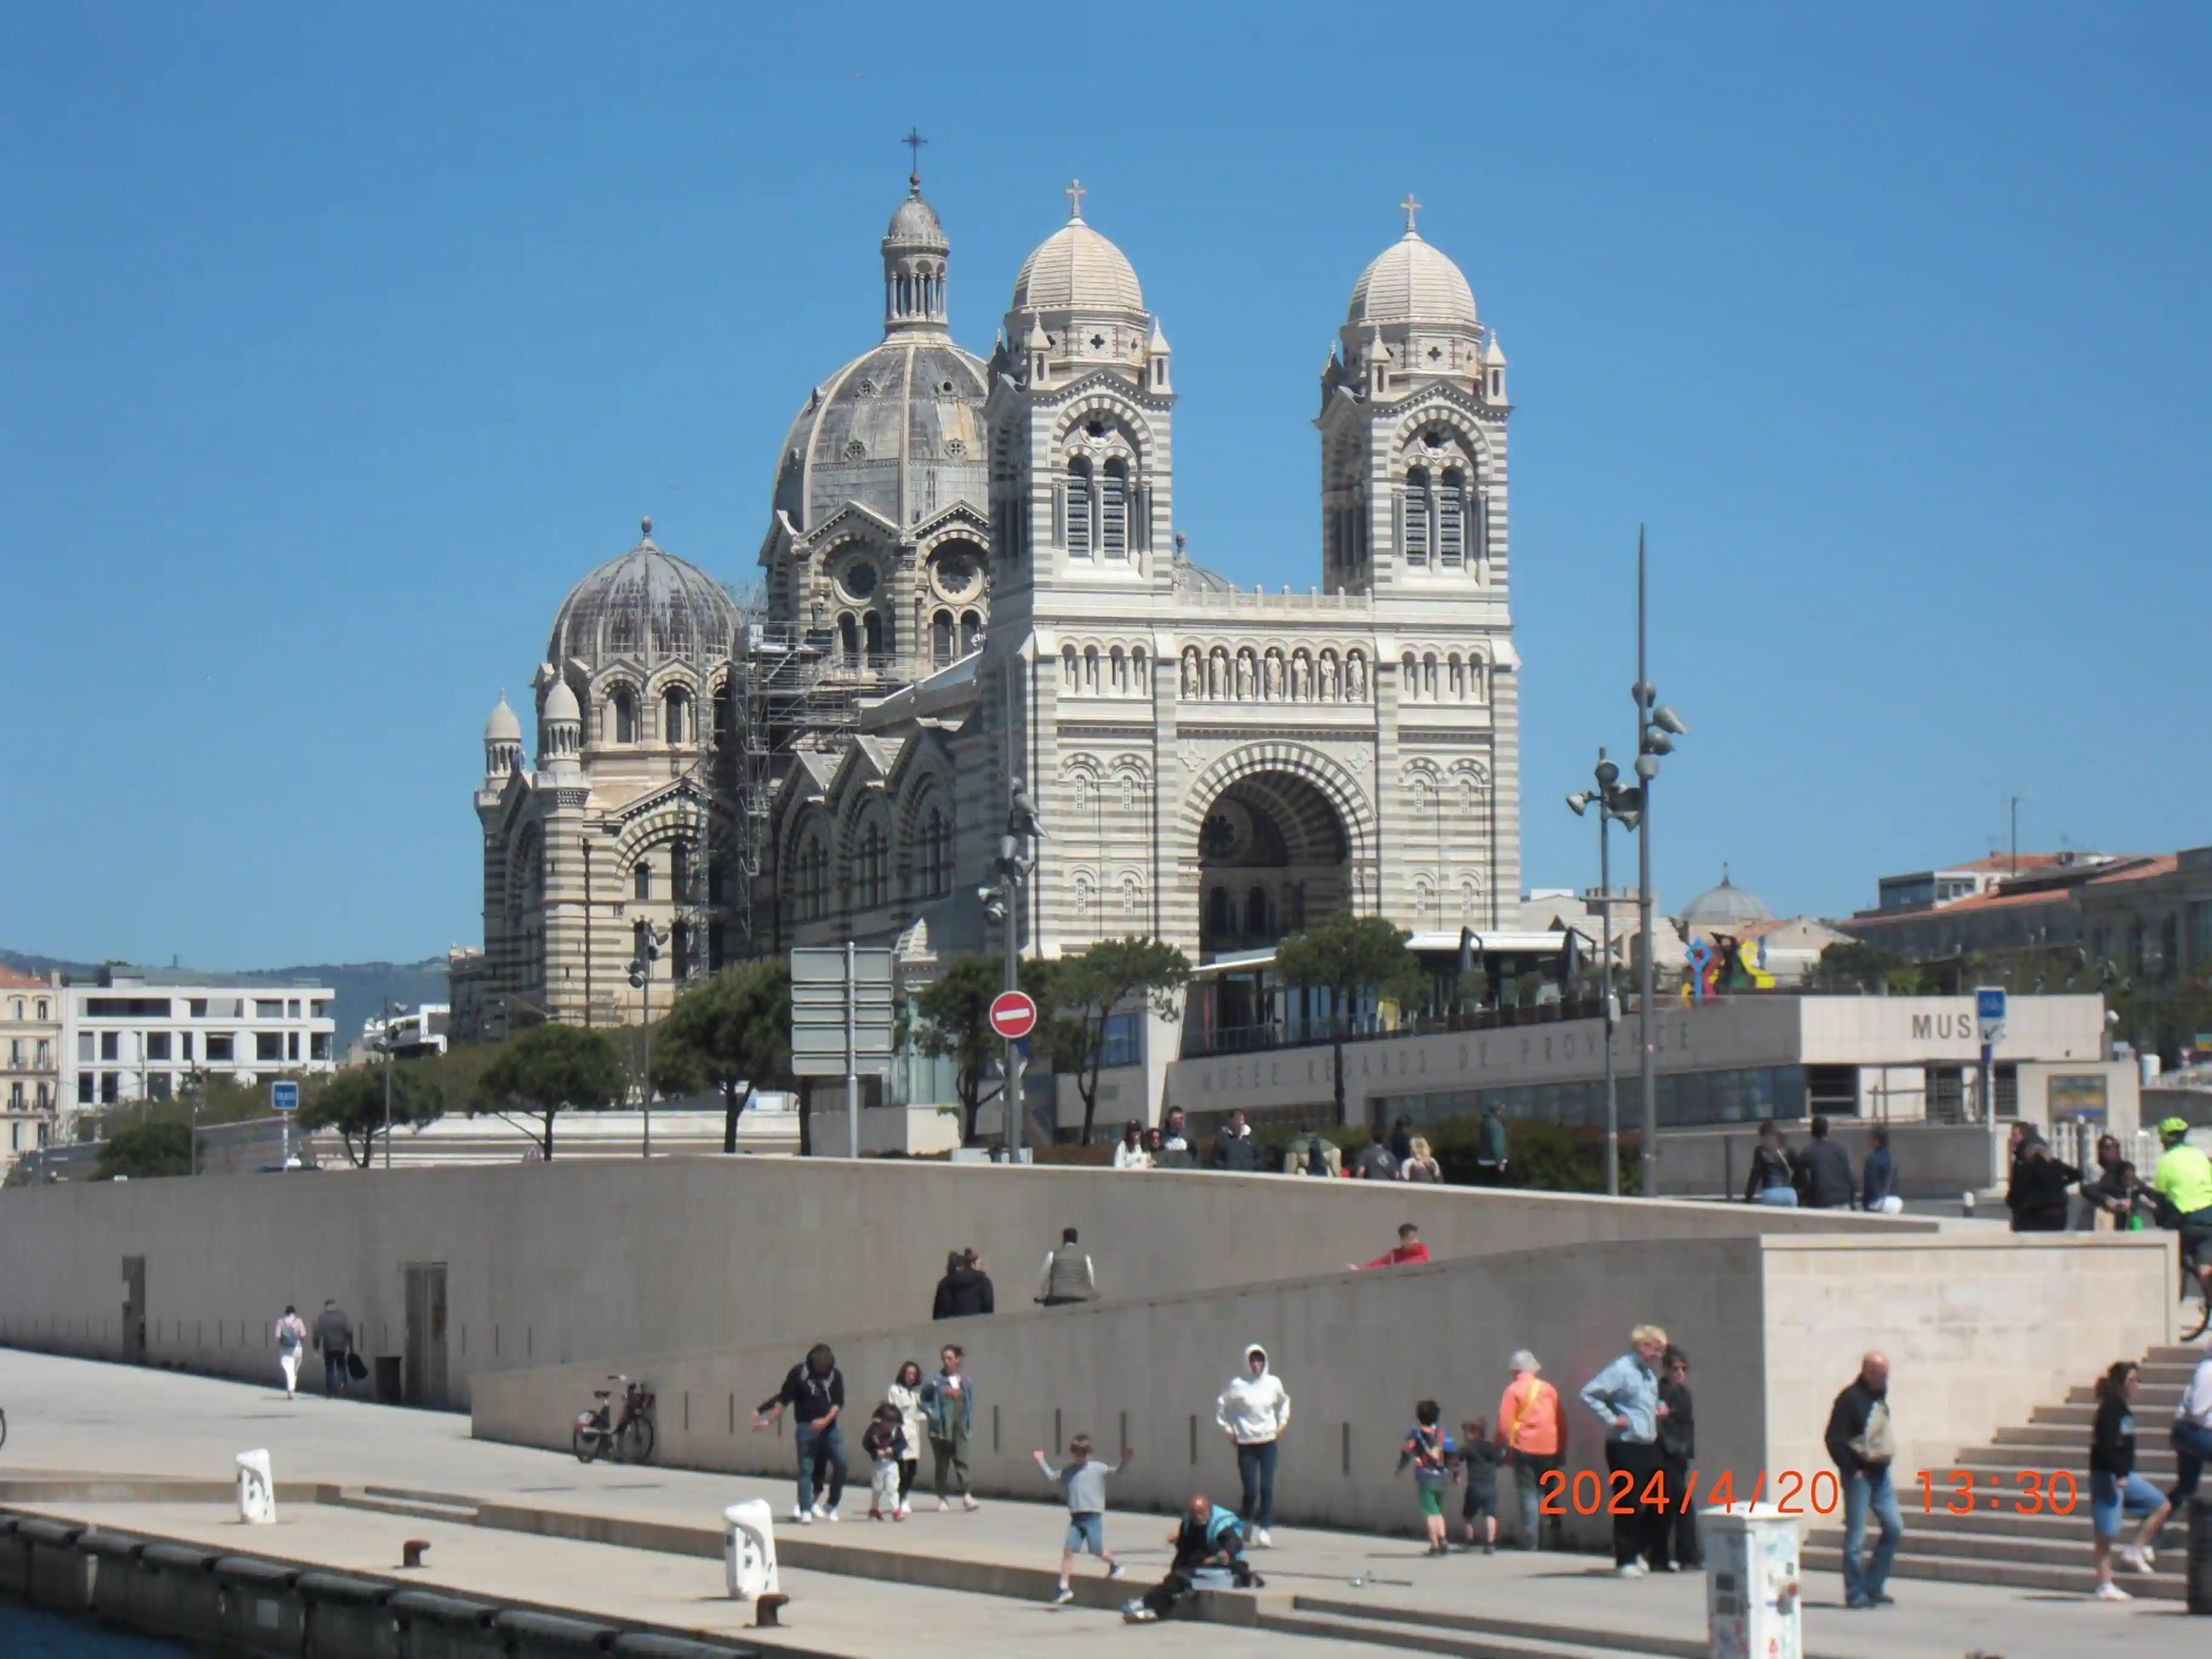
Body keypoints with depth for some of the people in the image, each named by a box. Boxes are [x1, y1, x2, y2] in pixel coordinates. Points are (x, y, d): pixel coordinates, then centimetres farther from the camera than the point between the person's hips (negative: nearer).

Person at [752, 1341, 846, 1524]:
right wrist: (770, 1421, -9)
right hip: (806, 1427, -3)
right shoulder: (799, 1373, -4)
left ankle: (832, 1506, 10)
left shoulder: (835, 1375, 3)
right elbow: (783, 1399, -3)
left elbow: (839, 1403, -2)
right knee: (806, 1469, -5)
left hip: (829, 1426, 3)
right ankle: (805, 1511, -5)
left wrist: (826, 1420, -18)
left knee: (841, 1464, -5)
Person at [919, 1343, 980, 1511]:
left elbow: (970, 1403, 15)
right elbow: (923, 1399, 4)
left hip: (959, 1429, 1)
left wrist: (969, 1422, 5)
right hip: (941, 1429, -1)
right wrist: (931, 1412, -10)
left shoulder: (965, 1381, 6)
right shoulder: (936, 1380, -2)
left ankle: (966, 1496, -12)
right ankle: (942, 1499, 11)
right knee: (942, 1464, 5)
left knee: (961, 1461, -8)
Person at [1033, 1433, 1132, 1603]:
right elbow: (1052, 1477, 27)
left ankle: (1115, 1565, 32)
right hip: (1076, 1518, 4)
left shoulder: (1097, 1468, 0)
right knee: (1068, 1550, -5)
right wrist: (1041, 1462, 27)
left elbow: (1116, 1471, -4)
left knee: (1097, 1551, -1)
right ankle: (1064, 1588, -3)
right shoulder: (1068, 1472, 14)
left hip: (1093, 1516, -4)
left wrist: (1124, 1460, -20)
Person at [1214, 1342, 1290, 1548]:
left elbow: (1284, 1402, 21)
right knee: (1251, 1490, -5)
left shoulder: (1273, 1383, 1)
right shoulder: (1237, 1385, -7)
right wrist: (1228, 1430, 2)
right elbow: (1220, 1407, 4)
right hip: (1246, 1444, -2)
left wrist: (1282, 1423, 12)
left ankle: (1263, 1529, 2)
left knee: (1267, 1489, -5)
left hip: (1268, 1442, 2)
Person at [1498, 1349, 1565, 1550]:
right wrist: (1562, 1451, 16)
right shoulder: (1549, 1389, 8)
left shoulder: (1514, 1390, -3)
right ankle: (1557, 1533, 4)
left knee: (1528, 1495, 0)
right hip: (1549, 1450, 3)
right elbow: (1561, 1421, 10)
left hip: (1524, 1450, -3)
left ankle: (1530, 1541, -5)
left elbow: (1505, 1423, -8)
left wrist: (1503, 1448, 2)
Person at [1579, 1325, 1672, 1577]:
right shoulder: (1621, 1370, -11)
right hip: (1625, 1446, -9)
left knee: (1654, 1505, 9)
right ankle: (1626, 1561, 2)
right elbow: (1588, 1393, -17)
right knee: (1629, 1505, -5)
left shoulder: (1650, 1374, 16)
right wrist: (1611, 1418, -17)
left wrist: (1659, 1408, 14)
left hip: (1649, 1446, 9)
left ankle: (1640, 1554, 22)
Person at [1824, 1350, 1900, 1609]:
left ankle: (1873, 1586, 17)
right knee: (1856, 1537, -3)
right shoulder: (1851, 1399, -14)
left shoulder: (1879, 1396, 11)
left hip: (1880, 1474, 8)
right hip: (1859, 1476, -8)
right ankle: (1856, 1594, 3)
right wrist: (1851, 1470, -16)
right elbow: (1834, 1439, -17)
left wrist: (1886, 1459, 12)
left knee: (1895, 1529, 7)